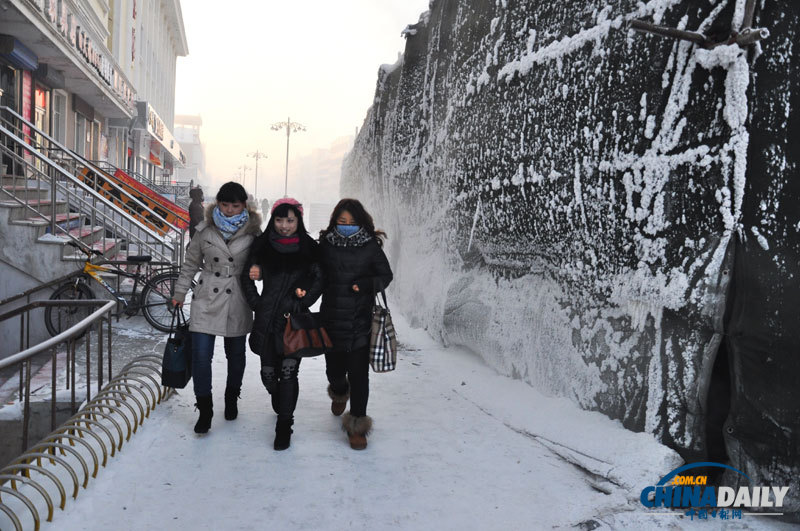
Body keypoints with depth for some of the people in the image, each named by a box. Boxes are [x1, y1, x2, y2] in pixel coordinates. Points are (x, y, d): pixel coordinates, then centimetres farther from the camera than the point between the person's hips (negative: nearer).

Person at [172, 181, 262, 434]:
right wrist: (180, 293, 11)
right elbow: (190, 263, 9)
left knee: (236, 354, 14)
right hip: (207, 300, 0)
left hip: (238, 303, 0)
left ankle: (231, 399, 38)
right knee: (201, 355, -7)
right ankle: (204, 410, 8)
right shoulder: (205, 229, -1)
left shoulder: (253, 232, -4)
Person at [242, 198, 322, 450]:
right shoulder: (262, 245, 5)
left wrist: (300, 304, -5)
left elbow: (318, 281, 4)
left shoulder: (309, 247, 1)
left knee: (289, 370, -11)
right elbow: (247, 277, 11)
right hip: (267, 318, 2)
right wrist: (257, 305, 4)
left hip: (296, 318, -2)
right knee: (268, 371, 7)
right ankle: (280, 404, 40)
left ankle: (284, 426, 1)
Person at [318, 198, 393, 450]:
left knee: (359, 372, -3)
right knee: (334, 369, 11)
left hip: (361, 320, -2)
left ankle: (357, 424, 11)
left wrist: (365, 285, -13)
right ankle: (339, 392, 48)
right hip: (332, 318, 2)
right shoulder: (326, 244, 3)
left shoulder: (370, 245, -2)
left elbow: (386, 275, 3)